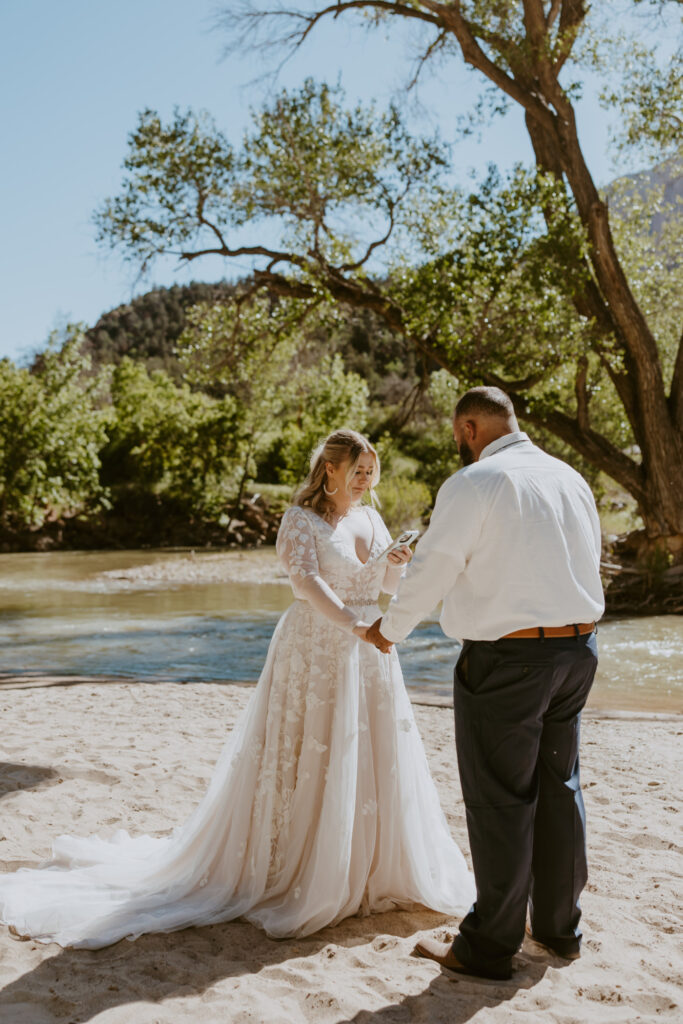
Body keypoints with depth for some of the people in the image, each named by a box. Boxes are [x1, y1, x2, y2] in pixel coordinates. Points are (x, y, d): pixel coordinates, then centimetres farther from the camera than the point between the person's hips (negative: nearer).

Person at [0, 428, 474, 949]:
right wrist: (355, 625, -34)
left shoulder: (371, 518, 11)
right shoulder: (302, 517, -8)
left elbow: (388, 587, 11)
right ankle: (285, 870, 16)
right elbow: (306, 580, -23)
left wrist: (398, 562, -11)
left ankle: (370, 866, 27)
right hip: (314, 650, -6)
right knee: (304, 758, 0)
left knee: (372, 761, 10)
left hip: (368, 656, 6)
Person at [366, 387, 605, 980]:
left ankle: (490, 947, 15)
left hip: (506, 658, -7)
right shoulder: (571, 478, 10)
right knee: (558, 787, 18)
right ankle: (560, 927, 32)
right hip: (578, 648, 7)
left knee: (500, 801, 3)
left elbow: (432, 570, -9)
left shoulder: (473, 484, -11)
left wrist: (389, 630, 8)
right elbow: (586, 565, 13)